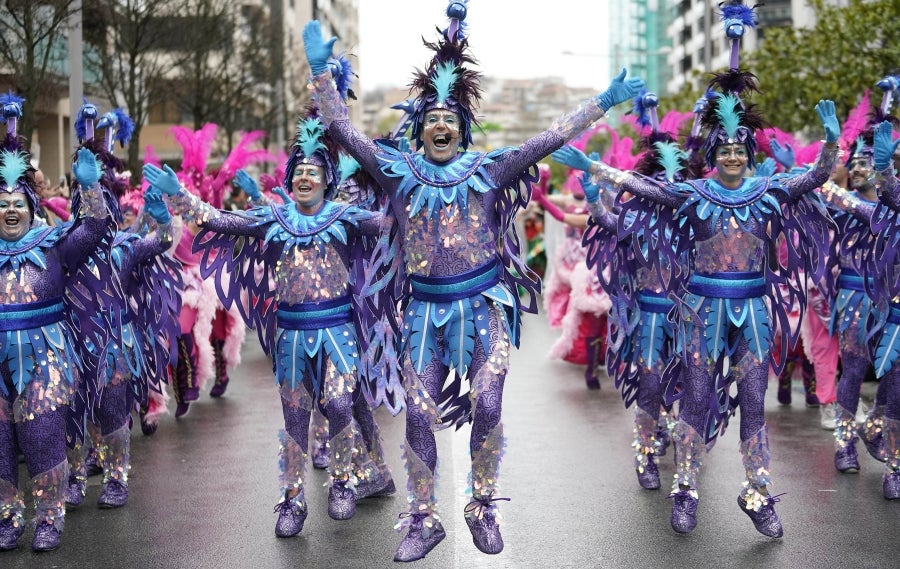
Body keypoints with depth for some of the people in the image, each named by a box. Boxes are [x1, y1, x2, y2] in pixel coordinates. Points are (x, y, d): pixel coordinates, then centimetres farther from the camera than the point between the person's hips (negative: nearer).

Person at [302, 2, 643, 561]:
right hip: (426, 310, 1)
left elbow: (547, 140, 0)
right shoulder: (400, 171, 3)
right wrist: (321, 72, -8)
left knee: (486, 406, -9)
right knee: (419, 414, -2)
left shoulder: (487, 170, 3)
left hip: (484, 305, -1)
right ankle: (424, 519, 11)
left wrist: (603, 103, -3)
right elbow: (345, 132, -1)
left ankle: (483, 508, 10)